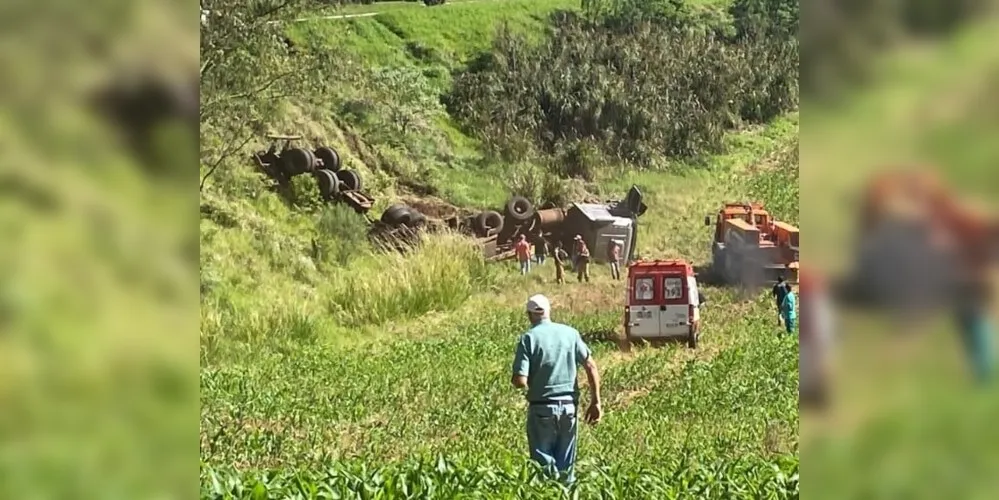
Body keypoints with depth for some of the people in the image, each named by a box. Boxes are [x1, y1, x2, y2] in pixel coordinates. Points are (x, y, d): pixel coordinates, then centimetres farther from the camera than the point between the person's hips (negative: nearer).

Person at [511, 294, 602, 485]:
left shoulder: (529, 338, -8)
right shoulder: (570, 333, 3)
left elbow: (520, 382, -15)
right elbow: (591, 366, -1)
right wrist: (595, 402, 3)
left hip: (542, 407, -3)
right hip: (569, 405, 3)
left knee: (544, 463, 7)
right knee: (566, 464, 15)